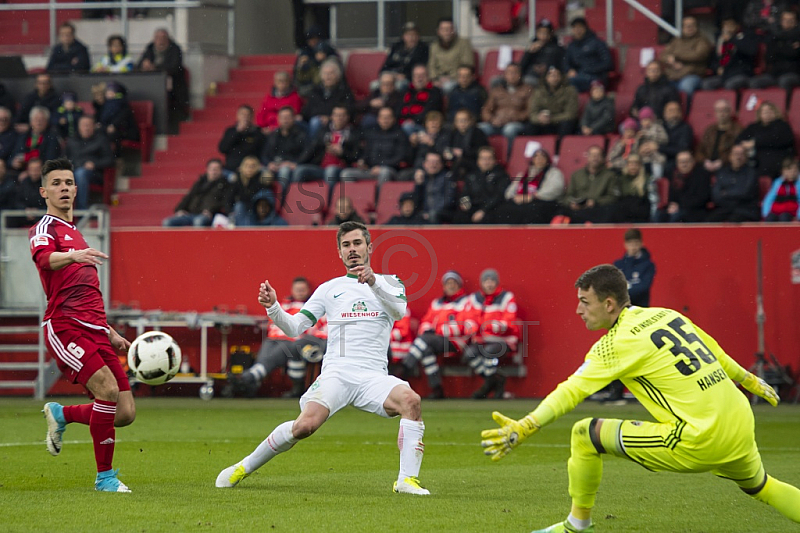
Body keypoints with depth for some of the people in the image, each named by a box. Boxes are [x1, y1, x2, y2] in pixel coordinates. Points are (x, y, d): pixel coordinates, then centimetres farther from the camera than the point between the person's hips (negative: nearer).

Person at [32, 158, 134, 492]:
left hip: (94, 330, 7)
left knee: (125, 413, -3)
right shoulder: (44, 230, 2)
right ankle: (105, 476, -14)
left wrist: (109, 332, 32)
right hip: (64, 327, -7)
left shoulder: (76, 234, 27)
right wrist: (73, 255, -44)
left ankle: (61, 415, 23)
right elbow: (45, 258, -24)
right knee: (108, 388, -26)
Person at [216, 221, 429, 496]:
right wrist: (273, 308, -6)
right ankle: (244, 467, -6)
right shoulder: (329, 288, 19)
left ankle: (407, 480, -28)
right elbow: (294, 327, 14)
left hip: (373, 376, 1)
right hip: (336, 371, -1)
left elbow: (399, 309, -7)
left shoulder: (388, 282, 16)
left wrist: (373, 282, -23)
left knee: (410, 399, -31)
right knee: (306, 424, -25)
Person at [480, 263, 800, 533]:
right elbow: (716, 355, 25)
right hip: (742, 430, 8)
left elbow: (571, 392, -17)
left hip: (698, 442, -8)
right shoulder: (667, 315, 13)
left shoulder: (616, 344, -8)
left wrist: (523, 428, -23)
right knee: (760, 487, 38)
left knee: (585, 434, 1)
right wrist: (750, 381, 40)